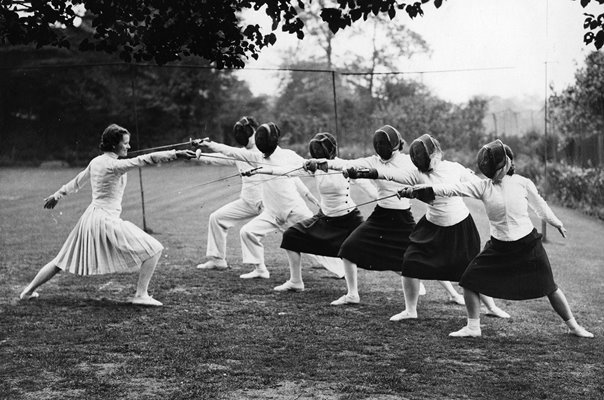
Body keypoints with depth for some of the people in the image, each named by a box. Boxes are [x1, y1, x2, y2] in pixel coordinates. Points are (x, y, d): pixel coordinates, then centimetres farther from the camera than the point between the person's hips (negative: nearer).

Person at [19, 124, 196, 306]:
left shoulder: (96, 162, 8)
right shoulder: (113, 165, -16)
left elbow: (77, 181, 24)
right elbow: (144, 160, -24)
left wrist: (58, 194, 38)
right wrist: (176, 154, -29)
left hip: (90, 217, 9)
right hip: (107, 220, -9)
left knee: (64, 260, 22)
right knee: (153, 250, -4)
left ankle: (28, 291, 28)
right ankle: (140, 295, -5)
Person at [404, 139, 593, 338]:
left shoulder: (522, 183, -12)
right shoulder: (483, 186, -9)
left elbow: (539, 205, 6)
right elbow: (452, 189, -19)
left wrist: (557, 223, 22)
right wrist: (419, 190, -30)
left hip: (528, 245, -2)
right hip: (499, 246, 2)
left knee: (549, 288, 4)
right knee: (469, 281, -6)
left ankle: (573, 326, 24)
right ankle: (473, 327, 8)